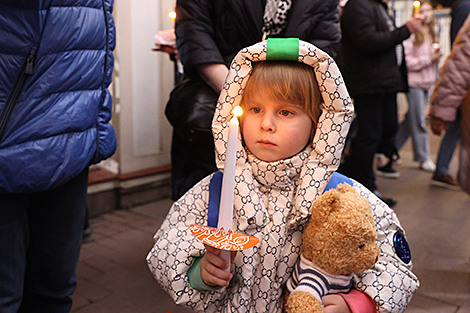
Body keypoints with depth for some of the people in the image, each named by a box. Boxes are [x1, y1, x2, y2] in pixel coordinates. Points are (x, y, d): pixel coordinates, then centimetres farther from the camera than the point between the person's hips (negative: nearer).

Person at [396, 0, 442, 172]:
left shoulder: (432, 35, 15)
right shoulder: (413, 35, -9)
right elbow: (407, 62, -13)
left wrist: (437, 58, 3)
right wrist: (429, 58, -14)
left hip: (427, 82, 8)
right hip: (414, 82, -8)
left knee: (411, 120, 11)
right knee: (418, 121, -4)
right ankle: (423, 158, 5)